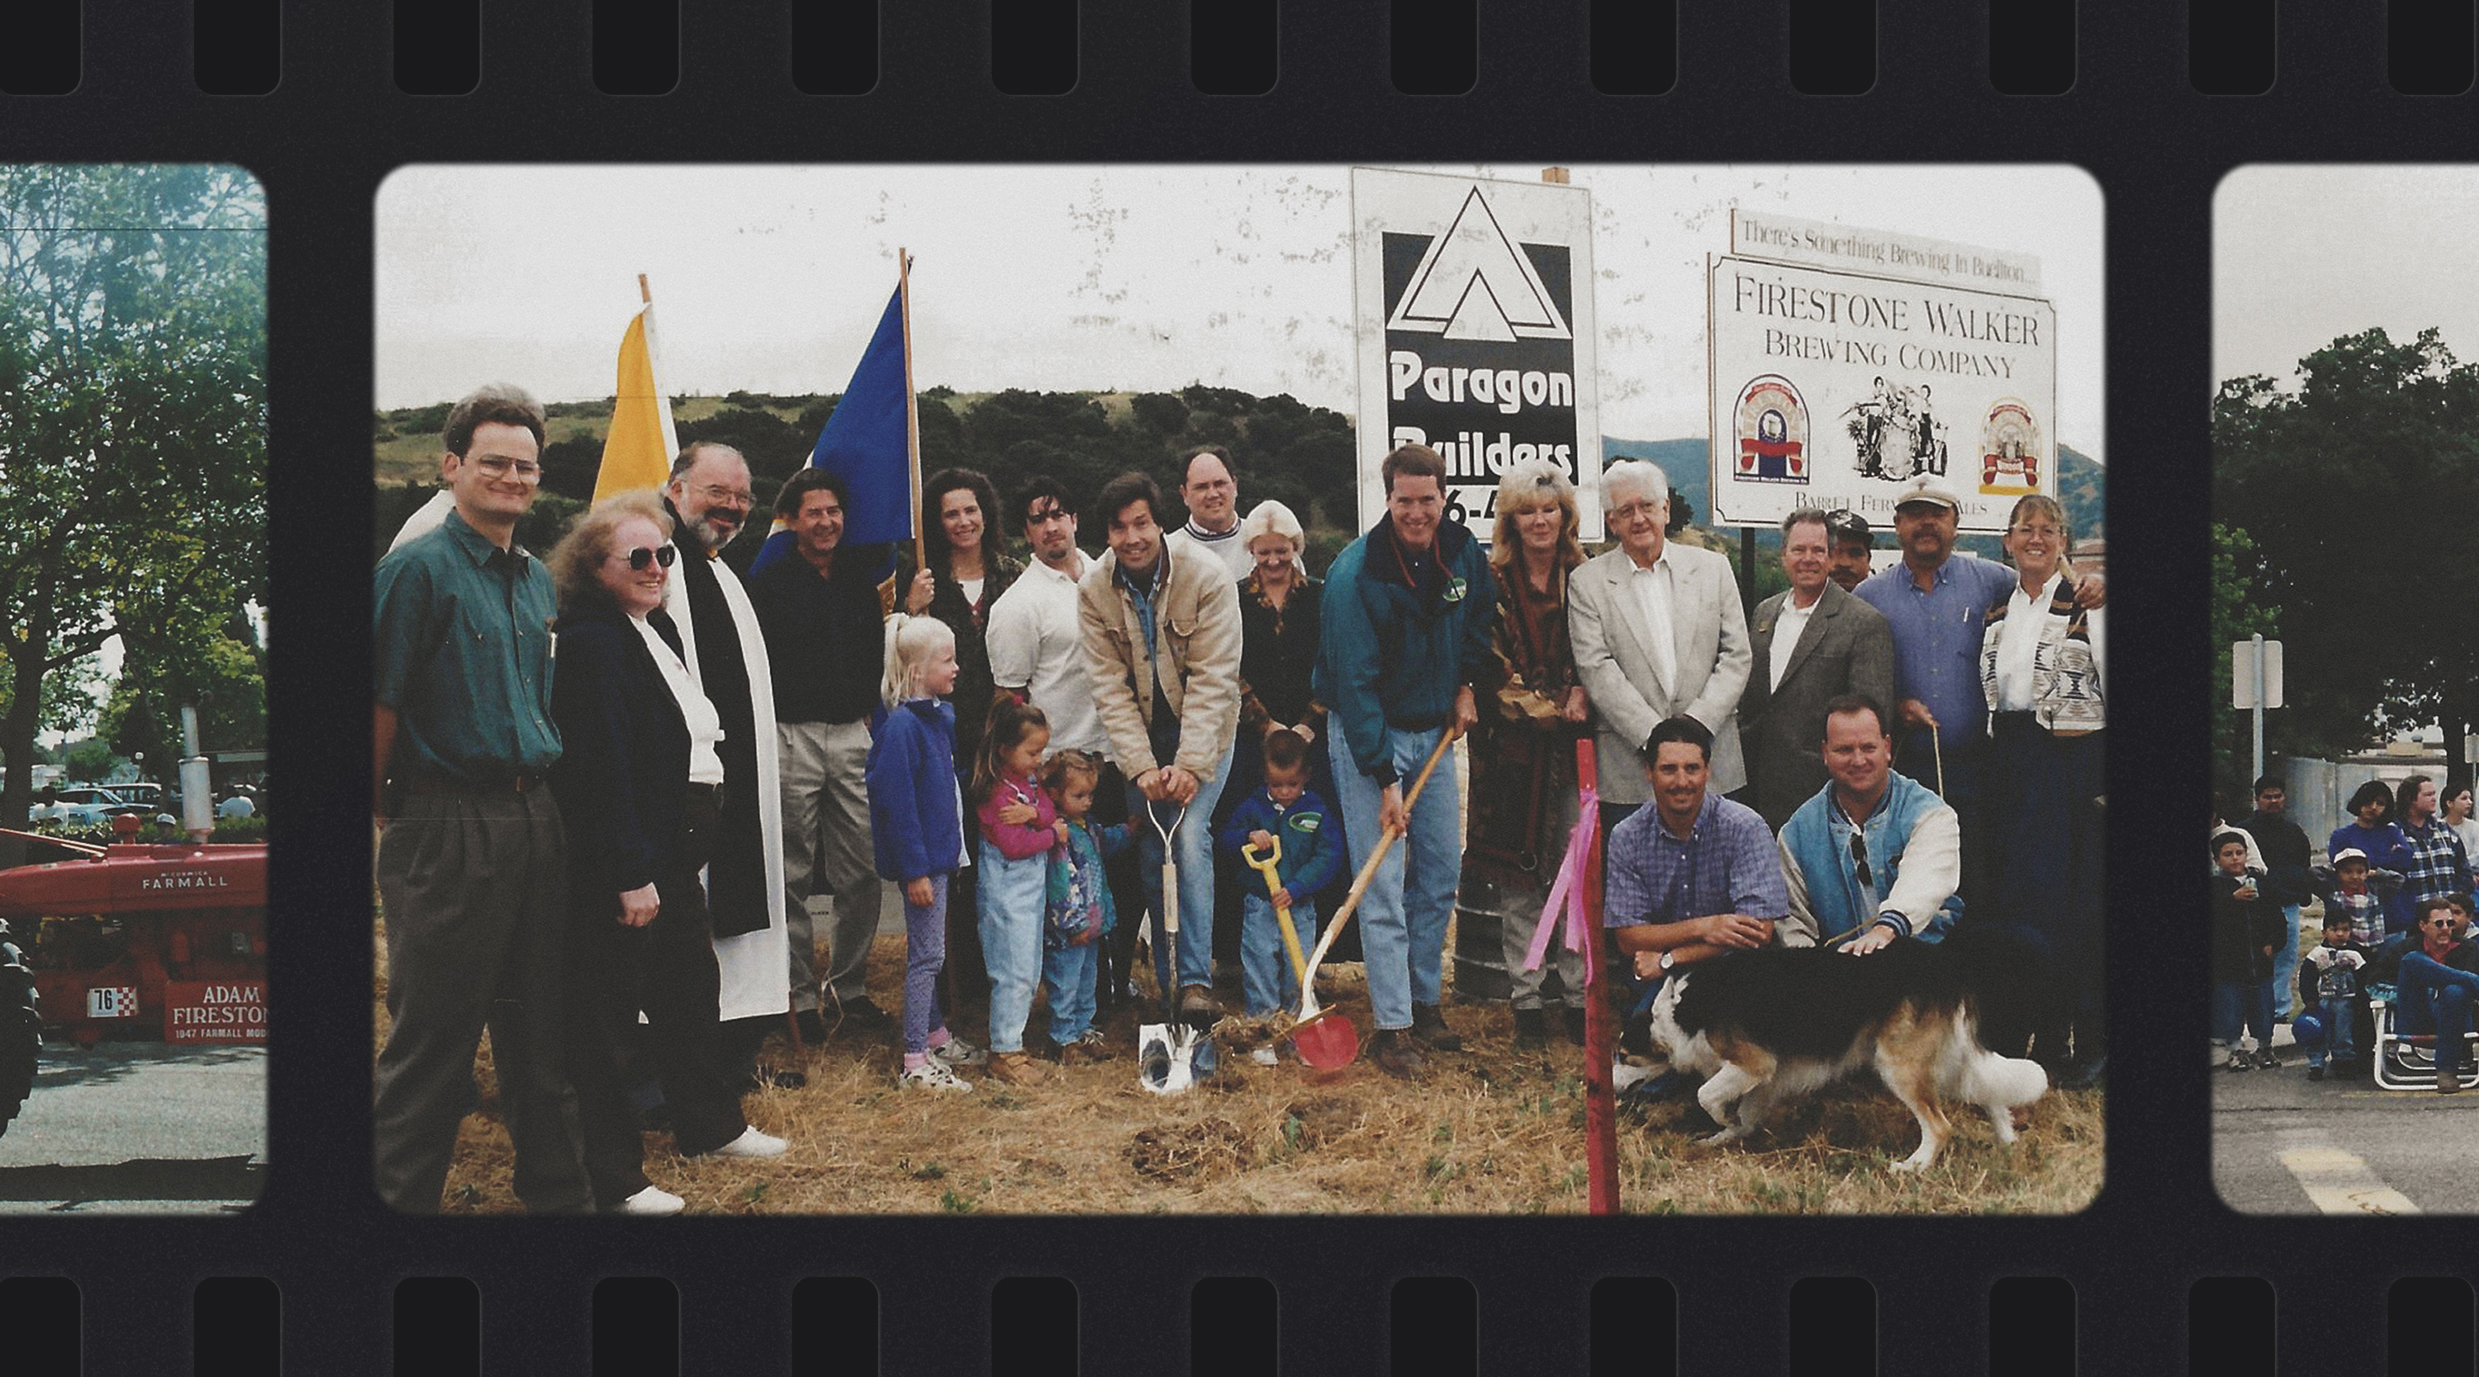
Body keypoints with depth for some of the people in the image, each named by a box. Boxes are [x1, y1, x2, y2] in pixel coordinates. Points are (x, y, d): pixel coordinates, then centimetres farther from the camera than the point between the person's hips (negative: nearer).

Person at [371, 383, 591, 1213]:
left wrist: (539, 795, 15)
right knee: (433, 1038, -1)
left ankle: (559, 1195, 25)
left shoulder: (537, 579, 14)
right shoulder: (418, 568, -9)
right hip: (449, 825, -7)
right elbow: (382, 704, -11)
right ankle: (402, 1200, 9)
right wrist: (388, 809, -6)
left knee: (539, 1029, 15)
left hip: (534, 820, 7)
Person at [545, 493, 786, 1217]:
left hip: (675, 854, 10)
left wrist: (683, 855, 17)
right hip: (621, 866, -10)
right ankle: (615, 1180, 7)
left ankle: (711, 1125, 41)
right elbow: (601, 766, -23)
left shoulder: (654, 634, 13)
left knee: (691, 992, 23)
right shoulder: (593, 642, -18)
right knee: (606, 1019, 0)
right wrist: (629, 876, -25)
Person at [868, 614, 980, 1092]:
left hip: (942, 850, 9)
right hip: (921, 856, -9)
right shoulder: (902, 725, -19)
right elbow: (897, 802, -21)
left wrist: (952, 853, 18)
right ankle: (915, 1064, 0)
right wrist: (915, 870, -22)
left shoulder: (942, 715, 8)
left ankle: (936, 1037, 33)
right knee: (927, 954, -5)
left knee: (930, 952, 20)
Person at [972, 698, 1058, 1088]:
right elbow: (1013, 845, -22)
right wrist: (1052, 835, -10)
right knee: (1015, 972, -8)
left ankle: (1011, 1043, 22)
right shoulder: (998, 791, -17)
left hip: (1031, 884, 9)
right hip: (1005, 887, -9)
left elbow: (1051, 811, 0)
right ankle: (1003, 1052, 0)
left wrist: (1033, 813, -21)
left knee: (1029, 970, 13)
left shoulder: (1029, 779, 10)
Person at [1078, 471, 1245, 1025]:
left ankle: (1197, 980, -17)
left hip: (1203, 730, -3)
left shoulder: (1207, 578, -19)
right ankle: (1166, 980, 10)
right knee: (1150, 854, -1)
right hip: (1141, 734, 3)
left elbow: (1212, 680, -20)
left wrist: (1190, 766, -26)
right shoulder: (1093, 591, -10)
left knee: (1190, 837, -19)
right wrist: (1141, 767, -18)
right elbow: (1110, 687, -10)